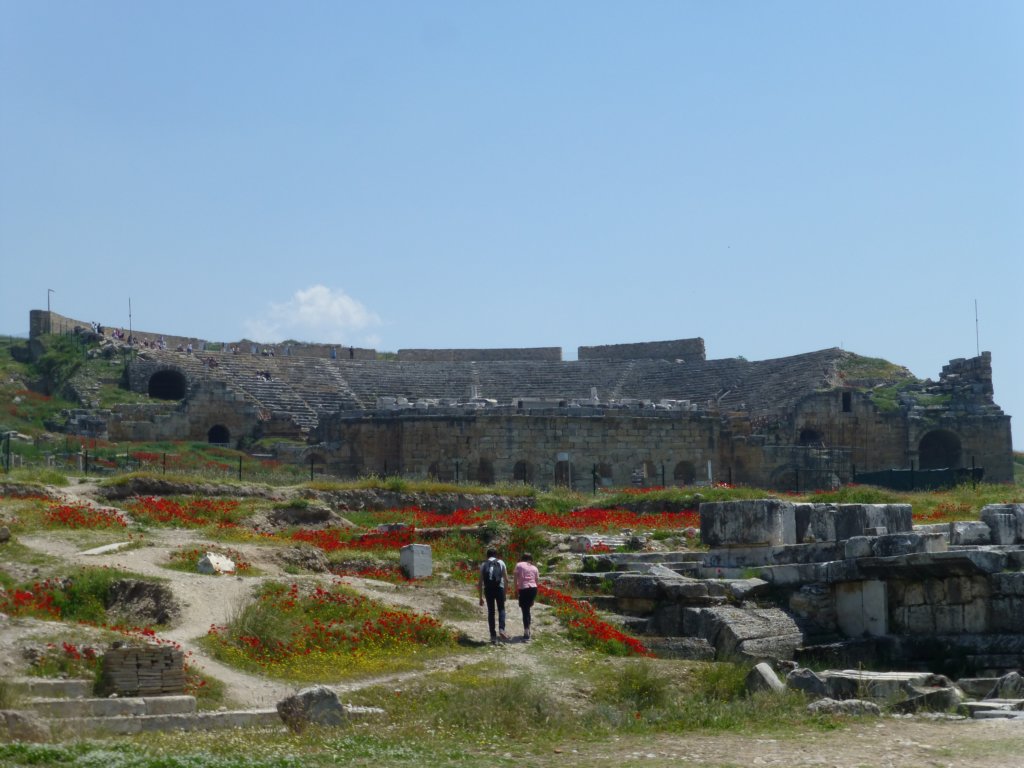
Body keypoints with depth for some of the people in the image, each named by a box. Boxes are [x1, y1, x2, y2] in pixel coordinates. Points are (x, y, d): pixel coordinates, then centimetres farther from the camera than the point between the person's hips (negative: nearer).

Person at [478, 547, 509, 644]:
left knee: (491, 612, 9)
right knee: (501, 609, 13)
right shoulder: (501, 563, 9)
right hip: (499, 588, -1)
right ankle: (501, 629, -10)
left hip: (488, 589, 1)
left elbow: (480, 582, 8)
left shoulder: (483, 564, 12)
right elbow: (506, 579, 5)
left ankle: (493, 636, 6)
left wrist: (481, 597, 11)